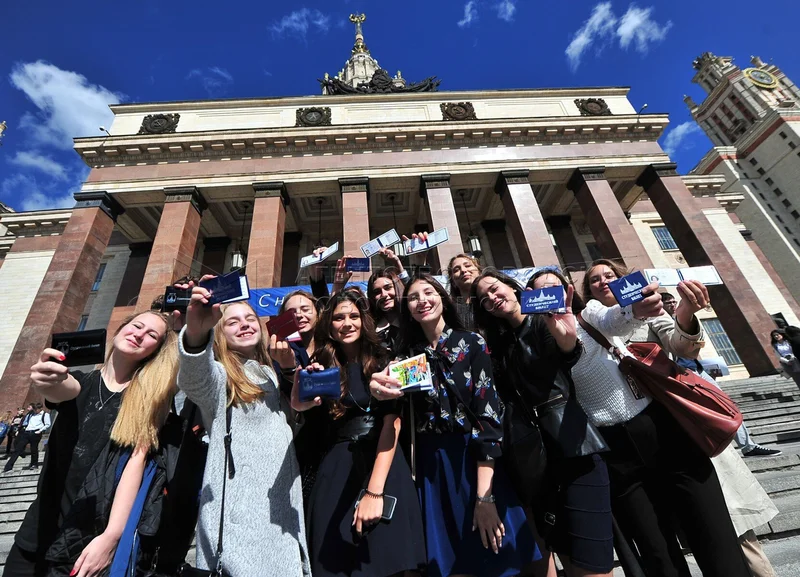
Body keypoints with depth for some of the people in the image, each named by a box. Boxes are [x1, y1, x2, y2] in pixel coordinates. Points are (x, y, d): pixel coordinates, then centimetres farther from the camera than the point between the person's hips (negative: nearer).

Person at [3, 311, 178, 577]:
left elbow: (137, 459, -16)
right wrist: (46, 381, -43)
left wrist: (111, 536, -24)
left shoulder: (150, 395, -7)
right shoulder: (81, 381, 2)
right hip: (40, 532, 3)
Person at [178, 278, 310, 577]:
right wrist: (196, 331, -50)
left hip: (282, 505, 6)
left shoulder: (272, 376, 13)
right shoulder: (219, 375, -6)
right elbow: (193, 379, -31)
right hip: (238, 511, -6)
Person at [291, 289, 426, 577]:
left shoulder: (382, 362, -5)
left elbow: (392, 421, -13)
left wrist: (374, 491, -21)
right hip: (336, 469, 3)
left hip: (383, 466, -2)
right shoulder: (323, 364, 6)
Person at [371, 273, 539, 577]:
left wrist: (485, 495, -17)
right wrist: (380, 390, -29)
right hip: (430, 468, 3)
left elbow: (488, 414, -11)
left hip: (474, 462, -2)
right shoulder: (408, 354, 4)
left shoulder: (472, 343, -6)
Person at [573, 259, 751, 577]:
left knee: (717, 542, 0)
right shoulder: (587, 317, 11)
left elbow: (678, 344, -2)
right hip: (617, 448, -1)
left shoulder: (649, 306, 15)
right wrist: (633, 310, -34)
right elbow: (606, 322, -12)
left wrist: (687, 311, -23)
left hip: (667, 430, 1)